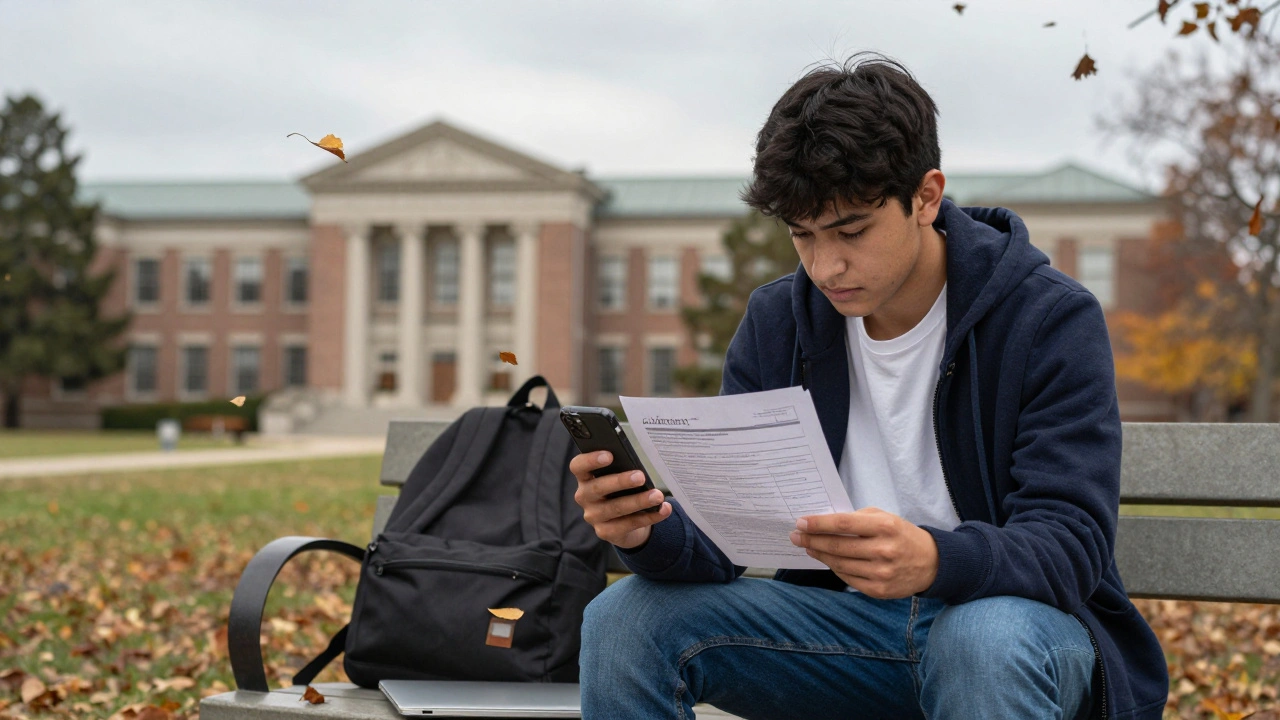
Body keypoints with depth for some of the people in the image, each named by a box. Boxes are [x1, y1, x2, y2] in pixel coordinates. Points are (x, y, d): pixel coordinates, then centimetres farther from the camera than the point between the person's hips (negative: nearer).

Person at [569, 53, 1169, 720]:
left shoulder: (1052, 320, -12)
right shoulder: (775, 323, 1)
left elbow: (1071, 542, -21)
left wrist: (934, 561, -42)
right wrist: (652, 531, -28)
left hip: (1020, 618, -3)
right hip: (842, 623, 4)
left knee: (985, 640, -39)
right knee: (626, 619, -16)